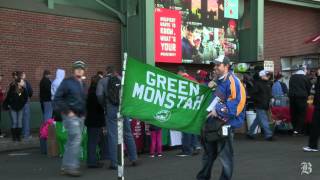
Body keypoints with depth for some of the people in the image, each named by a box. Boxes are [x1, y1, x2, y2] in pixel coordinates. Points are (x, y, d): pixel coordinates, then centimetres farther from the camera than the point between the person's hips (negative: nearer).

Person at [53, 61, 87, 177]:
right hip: (71, 116, -7)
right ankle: (72, 167, -7)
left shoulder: (83, 85, 16)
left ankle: (65, 167, 18)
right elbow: (57, 98, -11)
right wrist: (67, 111, -14)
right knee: (76, 139, -14)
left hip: (80, 116, 7)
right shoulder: (67, 82, -6)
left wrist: (84, 113, 13)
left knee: (71, 142, 10)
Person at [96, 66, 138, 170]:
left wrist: (104, 105, 4)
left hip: (111, 109, -2)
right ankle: (133, 159, 18)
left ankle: (114, 163, 2)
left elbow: (99, 94, -11)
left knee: (112, 135, 1)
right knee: (128, 134, 12)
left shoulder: (102, 81, 3)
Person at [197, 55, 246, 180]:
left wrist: (218, 111, -21)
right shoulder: (218, 81, 14)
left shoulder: (232, 81, -15)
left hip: (226, 124, -9)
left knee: (225, 155, 1)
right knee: (209, 153, 19)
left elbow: (235, 103, -23)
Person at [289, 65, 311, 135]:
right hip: (302, 97, -5)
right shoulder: (305, 78, -1)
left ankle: (294, 129, 17)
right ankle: (298, 130, -2)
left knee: (293, 113, 11)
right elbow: (309, 88, 7)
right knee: (301, 114, 1)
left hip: (292, 97, 5)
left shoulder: (292, 77, 13)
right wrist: (306, 96, 22)